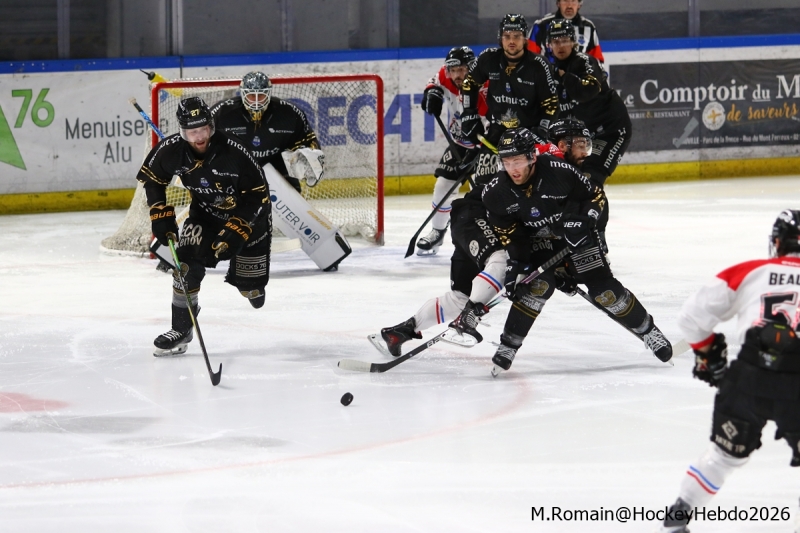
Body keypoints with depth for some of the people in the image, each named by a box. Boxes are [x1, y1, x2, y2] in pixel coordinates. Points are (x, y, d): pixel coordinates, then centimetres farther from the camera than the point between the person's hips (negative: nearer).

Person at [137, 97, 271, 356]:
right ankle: (181, 330, -6)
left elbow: (258, 195, -25)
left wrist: (233, 234, -30)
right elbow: (151, 177, -1)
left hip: (248, 213, -3)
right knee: (186, 263, -19)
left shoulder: (234, 152, -33)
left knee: (249, 285, 0)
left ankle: (253, 283, 40)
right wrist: (161, 216, -7)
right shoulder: (171, 149, -22)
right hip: (205, 213, 3)